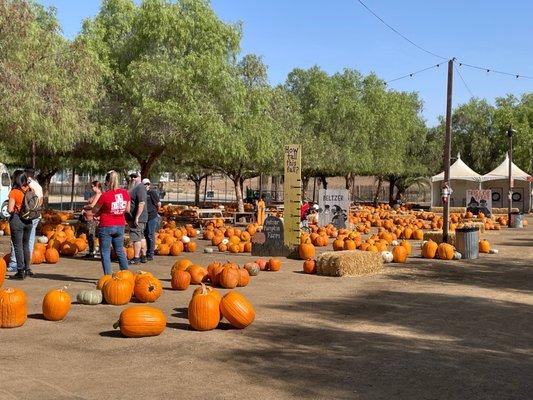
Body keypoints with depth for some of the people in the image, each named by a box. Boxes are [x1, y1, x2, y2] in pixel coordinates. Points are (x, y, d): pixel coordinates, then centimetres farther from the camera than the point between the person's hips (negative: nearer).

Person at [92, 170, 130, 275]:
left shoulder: (105, 195, -18)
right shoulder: (125, 193, -3)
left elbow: (94, 211, -6)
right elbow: (127, 210, 9)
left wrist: (101, 211, 13)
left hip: (106, 226, -5)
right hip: (120, 226, 5)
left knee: (105, 252, 5)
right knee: (120, 251, 17)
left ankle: (108, 276, 3)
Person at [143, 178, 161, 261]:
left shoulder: (152, 192, -8)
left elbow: (159, 204, -8)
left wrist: (155, 212, 4)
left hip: (152, 217, -7)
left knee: (150, 235, -3)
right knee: (145, 235, 13)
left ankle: (151, 255, 2)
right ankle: (147, 252, 25)